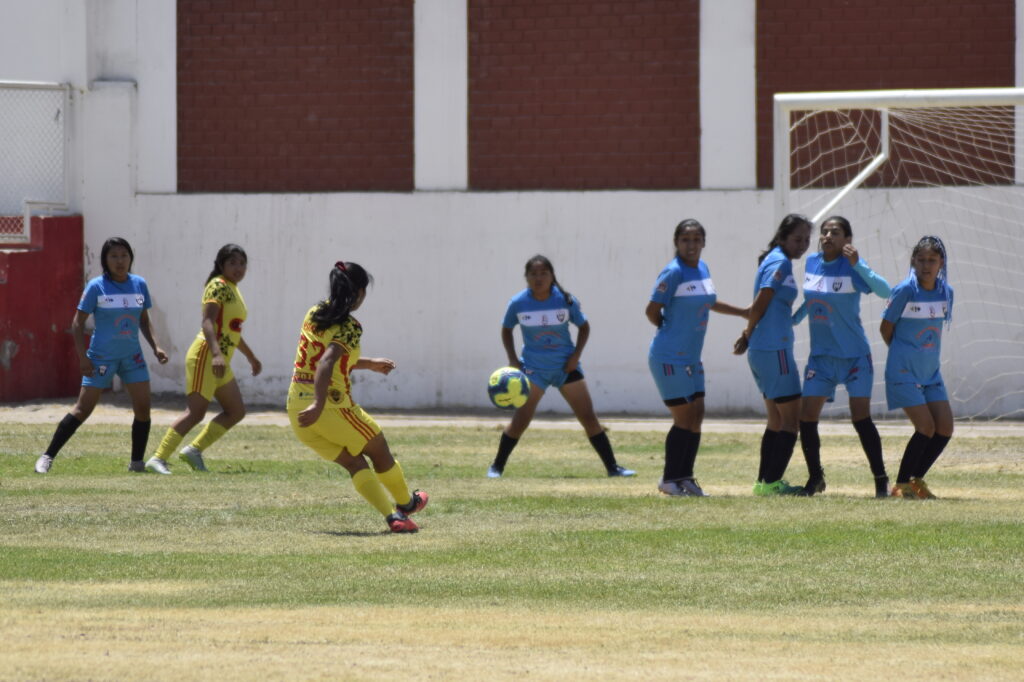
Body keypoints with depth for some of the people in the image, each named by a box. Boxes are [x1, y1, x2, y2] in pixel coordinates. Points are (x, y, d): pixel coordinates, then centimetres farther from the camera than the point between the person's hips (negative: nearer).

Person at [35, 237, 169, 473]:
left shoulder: (139, 284, 4)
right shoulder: (96, 287, -9)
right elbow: (78, 323, -7)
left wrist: (155, 347, 4)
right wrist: (83, 357, -14)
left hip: (132, 356, 4)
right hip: (101, 356, -4)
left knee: (143, 406, -4)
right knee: (83, 408, -5)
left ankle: (137, 462, 9)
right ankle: (47, 457, 2)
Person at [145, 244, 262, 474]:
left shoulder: (233, 290, 20)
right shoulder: (218, 286, -9)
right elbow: (207, 322, -22)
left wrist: (251, 357, 39)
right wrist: (216, 353, -35)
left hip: (221, 361, 10)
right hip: (205, 356, -10)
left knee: (236, 411, 10)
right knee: (196, 412, -16)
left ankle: (194, 450, 11)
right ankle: (158, 458, -18)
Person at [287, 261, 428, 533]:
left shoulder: (314, 314, 11)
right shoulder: (349, 327, -13)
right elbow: (326, 362, -29)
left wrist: (370, 364, 34)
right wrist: (319, 405, -36)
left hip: (296, 406, 7)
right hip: (332, 407, -7)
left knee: (355, 462, 13)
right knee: (379, 450, 18)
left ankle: (392, 516, 1)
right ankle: (405, 503, 37)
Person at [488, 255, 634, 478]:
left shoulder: (566, 300, -8)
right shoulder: (518, 303, -8)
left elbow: (584, 327, 6)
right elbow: (506, 330, 9)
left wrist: (576, 355, -6)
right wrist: (512, 359, -2)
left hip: (566, 367, 1)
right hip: (534, 368, -1)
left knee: (589, 418, 0)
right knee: (520, 421, -8)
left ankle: (612, 467, 7)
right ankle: (497, 466, 6)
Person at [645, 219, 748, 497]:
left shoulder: (703, 268, 9)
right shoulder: (673, 273, -15)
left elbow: (709, 302, 27)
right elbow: (652, 311, -13)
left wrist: (743, 312, 29)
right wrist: (671, 330, 1)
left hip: (691, 359, 8)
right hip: (669, 358, -8)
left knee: (696, 417, 7)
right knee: (684, 419, -6)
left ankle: (685, 477, 16)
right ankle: (670, 480, 3)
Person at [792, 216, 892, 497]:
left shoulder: (852, 266, -12)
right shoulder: (812, 262, 5)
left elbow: (885, 291, -27)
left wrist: (857, 265, -36)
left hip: (854, 355, -5)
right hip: (821, 356, 5)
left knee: (861, 417, -9)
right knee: (806, 418, 0)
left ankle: (881, 479, 1)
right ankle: (815, 478, 17)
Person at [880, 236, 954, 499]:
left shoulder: (946, 292, 3)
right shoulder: (905, 291, -14)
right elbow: (886, 328, -4)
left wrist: (925, 356, 11)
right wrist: (902, 353, 7)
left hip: (930, 371, 6)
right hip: (904, 372, -6)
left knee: (945, 427, 0)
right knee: (926, 426, -13)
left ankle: (916, 479, 16)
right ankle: (901, 485, -1)